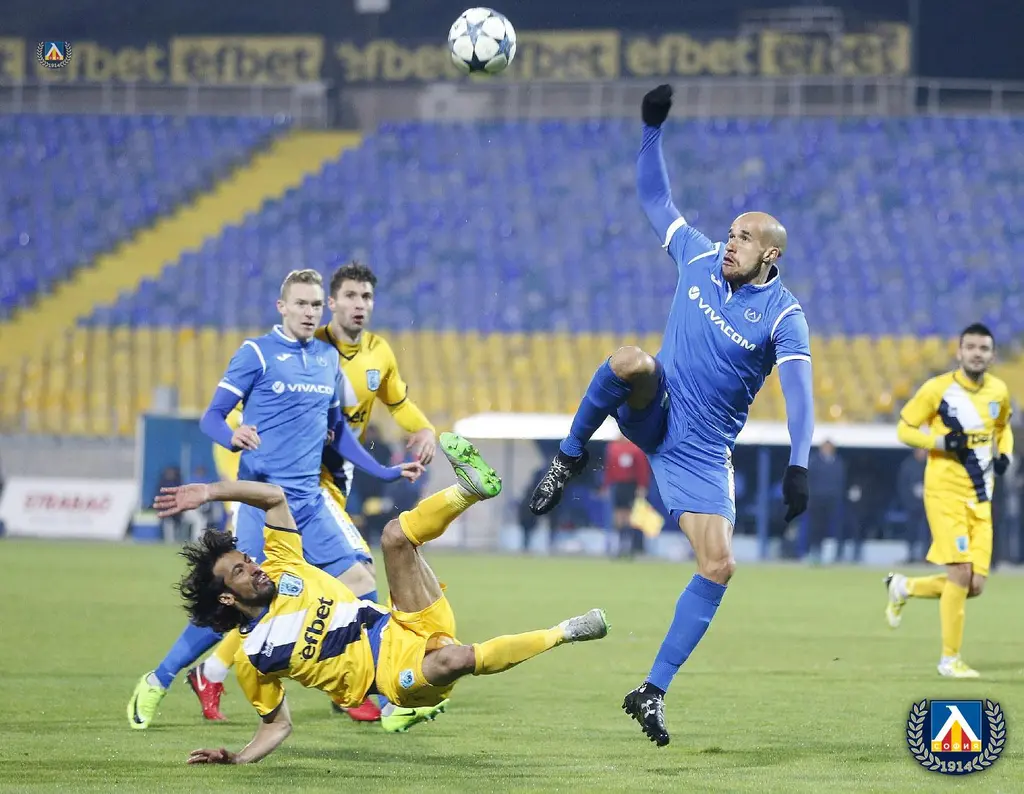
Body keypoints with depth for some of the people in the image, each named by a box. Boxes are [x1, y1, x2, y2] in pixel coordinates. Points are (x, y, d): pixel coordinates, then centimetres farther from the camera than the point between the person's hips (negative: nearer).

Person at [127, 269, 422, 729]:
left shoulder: (329, 358, 13)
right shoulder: (257, 353, -4)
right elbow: (212, 417, -6)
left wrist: (384, 472, 21)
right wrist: (233, 438, -28)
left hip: (310, 501, 5)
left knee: (360, 584, -4)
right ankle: (156, 683, 6)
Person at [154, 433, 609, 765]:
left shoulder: (280, 569, 12)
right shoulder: (252, 658, -1)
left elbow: (274, 496, 15)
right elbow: (278, 725, 7)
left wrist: (210, 492, 4)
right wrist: (236, 759, -10)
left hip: (409, 626, 6)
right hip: (397, 670, -6)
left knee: (396, 534, -9)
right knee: (455, 659, -38)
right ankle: (563, 633, -21)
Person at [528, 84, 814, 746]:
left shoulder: (783, 316, -13)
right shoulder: (699, 257, 0)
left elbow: (799, 393, -25)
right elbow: (656, 199, 12)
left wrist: (799, 465, -39)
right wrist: (652, 131, 0)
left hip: (702, 454, -2)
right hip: (654, 414, 2)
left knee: (719, 566, -15)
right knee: (631, 361, -34)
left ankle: (653, 693, -6)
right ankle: (571, 457, -10)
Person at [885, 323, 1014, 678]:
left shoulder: (999, 391, 6)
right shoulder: (938, 389, -8)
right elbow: (904, 429, -2)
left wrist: (1004, 454, 4)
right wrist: (941, 442, -18)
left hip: (980, 499, 5)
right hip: (945, 492, -5)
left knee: (975, 585, 0)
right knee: (961, 573, -15)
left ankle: (904, 587, 27)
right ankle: (950, 659, -1)